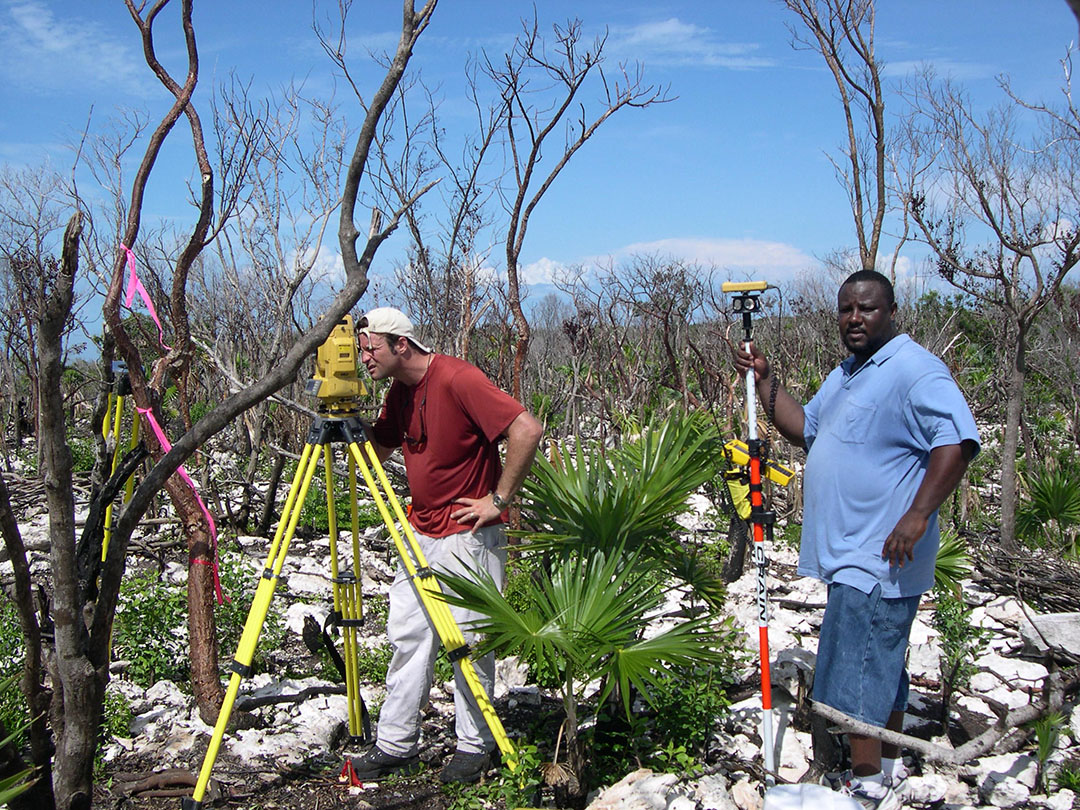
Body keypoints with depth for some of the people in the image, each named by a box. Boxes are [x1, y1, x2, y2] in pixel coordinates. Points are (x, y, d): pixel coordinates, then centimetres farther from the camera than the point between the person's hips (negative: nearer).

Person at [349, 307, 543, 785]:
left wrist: (499, 499, -18)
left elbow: (527, 431, -24)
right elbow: (377, 450, 20)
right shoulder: (399, 392, 8)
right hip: (420, 535, 8)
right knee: (407, 637, 10)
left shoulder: (457, 380, -19)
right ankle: (395, 746, 20)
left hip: (468, 536, -8)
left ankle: (475, 748, 18)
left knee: (469, 644, 3)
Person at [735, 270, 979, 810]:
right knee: (881, 662, 19)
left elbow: (957, 441, -25)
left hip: (878, 556, -10)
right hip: (850, 551, 10)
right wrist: (764, 380, 10)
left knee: (859, 667, -5)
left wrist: (918, 514, -31)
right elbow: (803, 428, 21)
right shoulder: (846, 374, 16)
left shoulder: (914, 370, -15)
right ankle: (889, 766, 33)